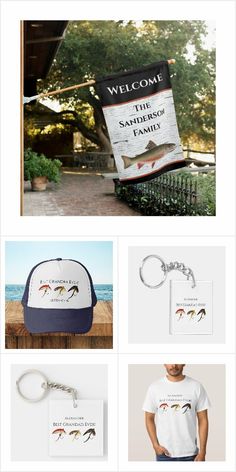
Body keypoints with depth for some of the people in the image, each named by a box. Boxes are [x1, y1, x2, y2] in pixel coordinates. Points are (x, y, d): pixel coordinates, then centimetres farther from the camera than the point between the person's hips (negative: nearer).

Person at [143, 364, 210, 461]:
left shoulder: (196, 387, -5)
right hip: (164, 453, 0)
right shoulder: (154, 388, -4)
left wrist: (202, 452, -6)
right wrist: (156, 445, -8)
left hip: (189, 453, 0)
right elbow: (149, 419, 4)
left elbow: (203, 420, -2)